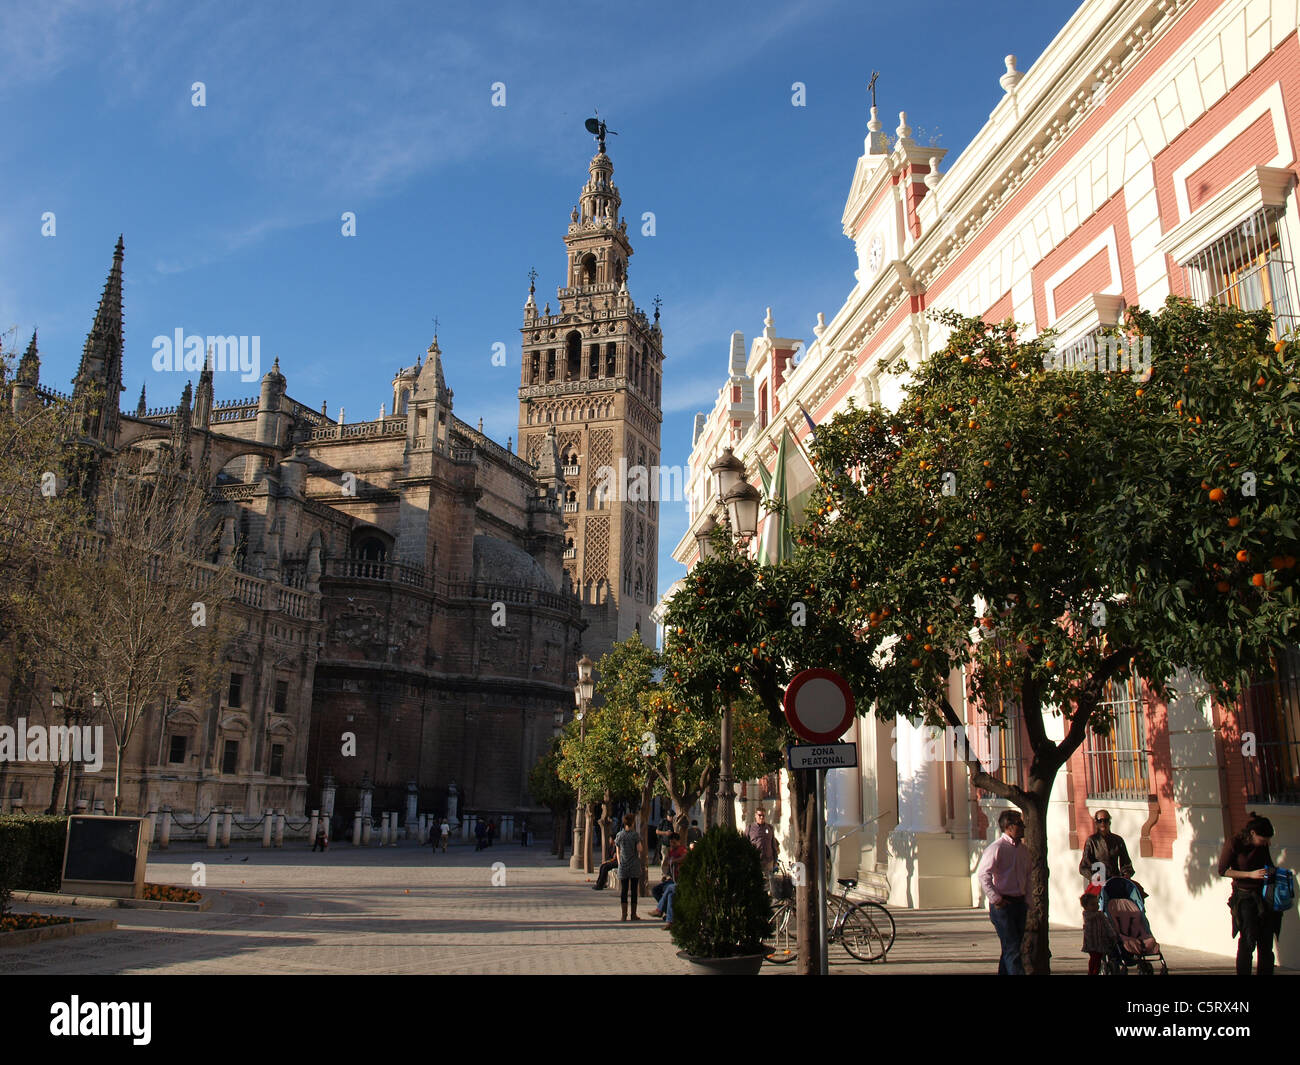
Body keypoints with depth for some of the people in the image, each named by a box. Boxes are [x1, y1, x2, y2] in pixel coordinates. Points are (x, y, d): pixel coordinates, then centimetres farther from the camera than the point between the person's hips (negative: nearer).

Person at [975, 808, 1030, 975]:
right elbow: (982, 873, -20)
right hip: (1003, 905, -8)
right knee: (1011, 949, -9)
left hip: (1019, 903, 8)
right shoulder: (996, 848, -13)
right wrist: (995, 899, -20)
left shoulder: (1023, 849, 12)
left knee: (1012, 948, 11)